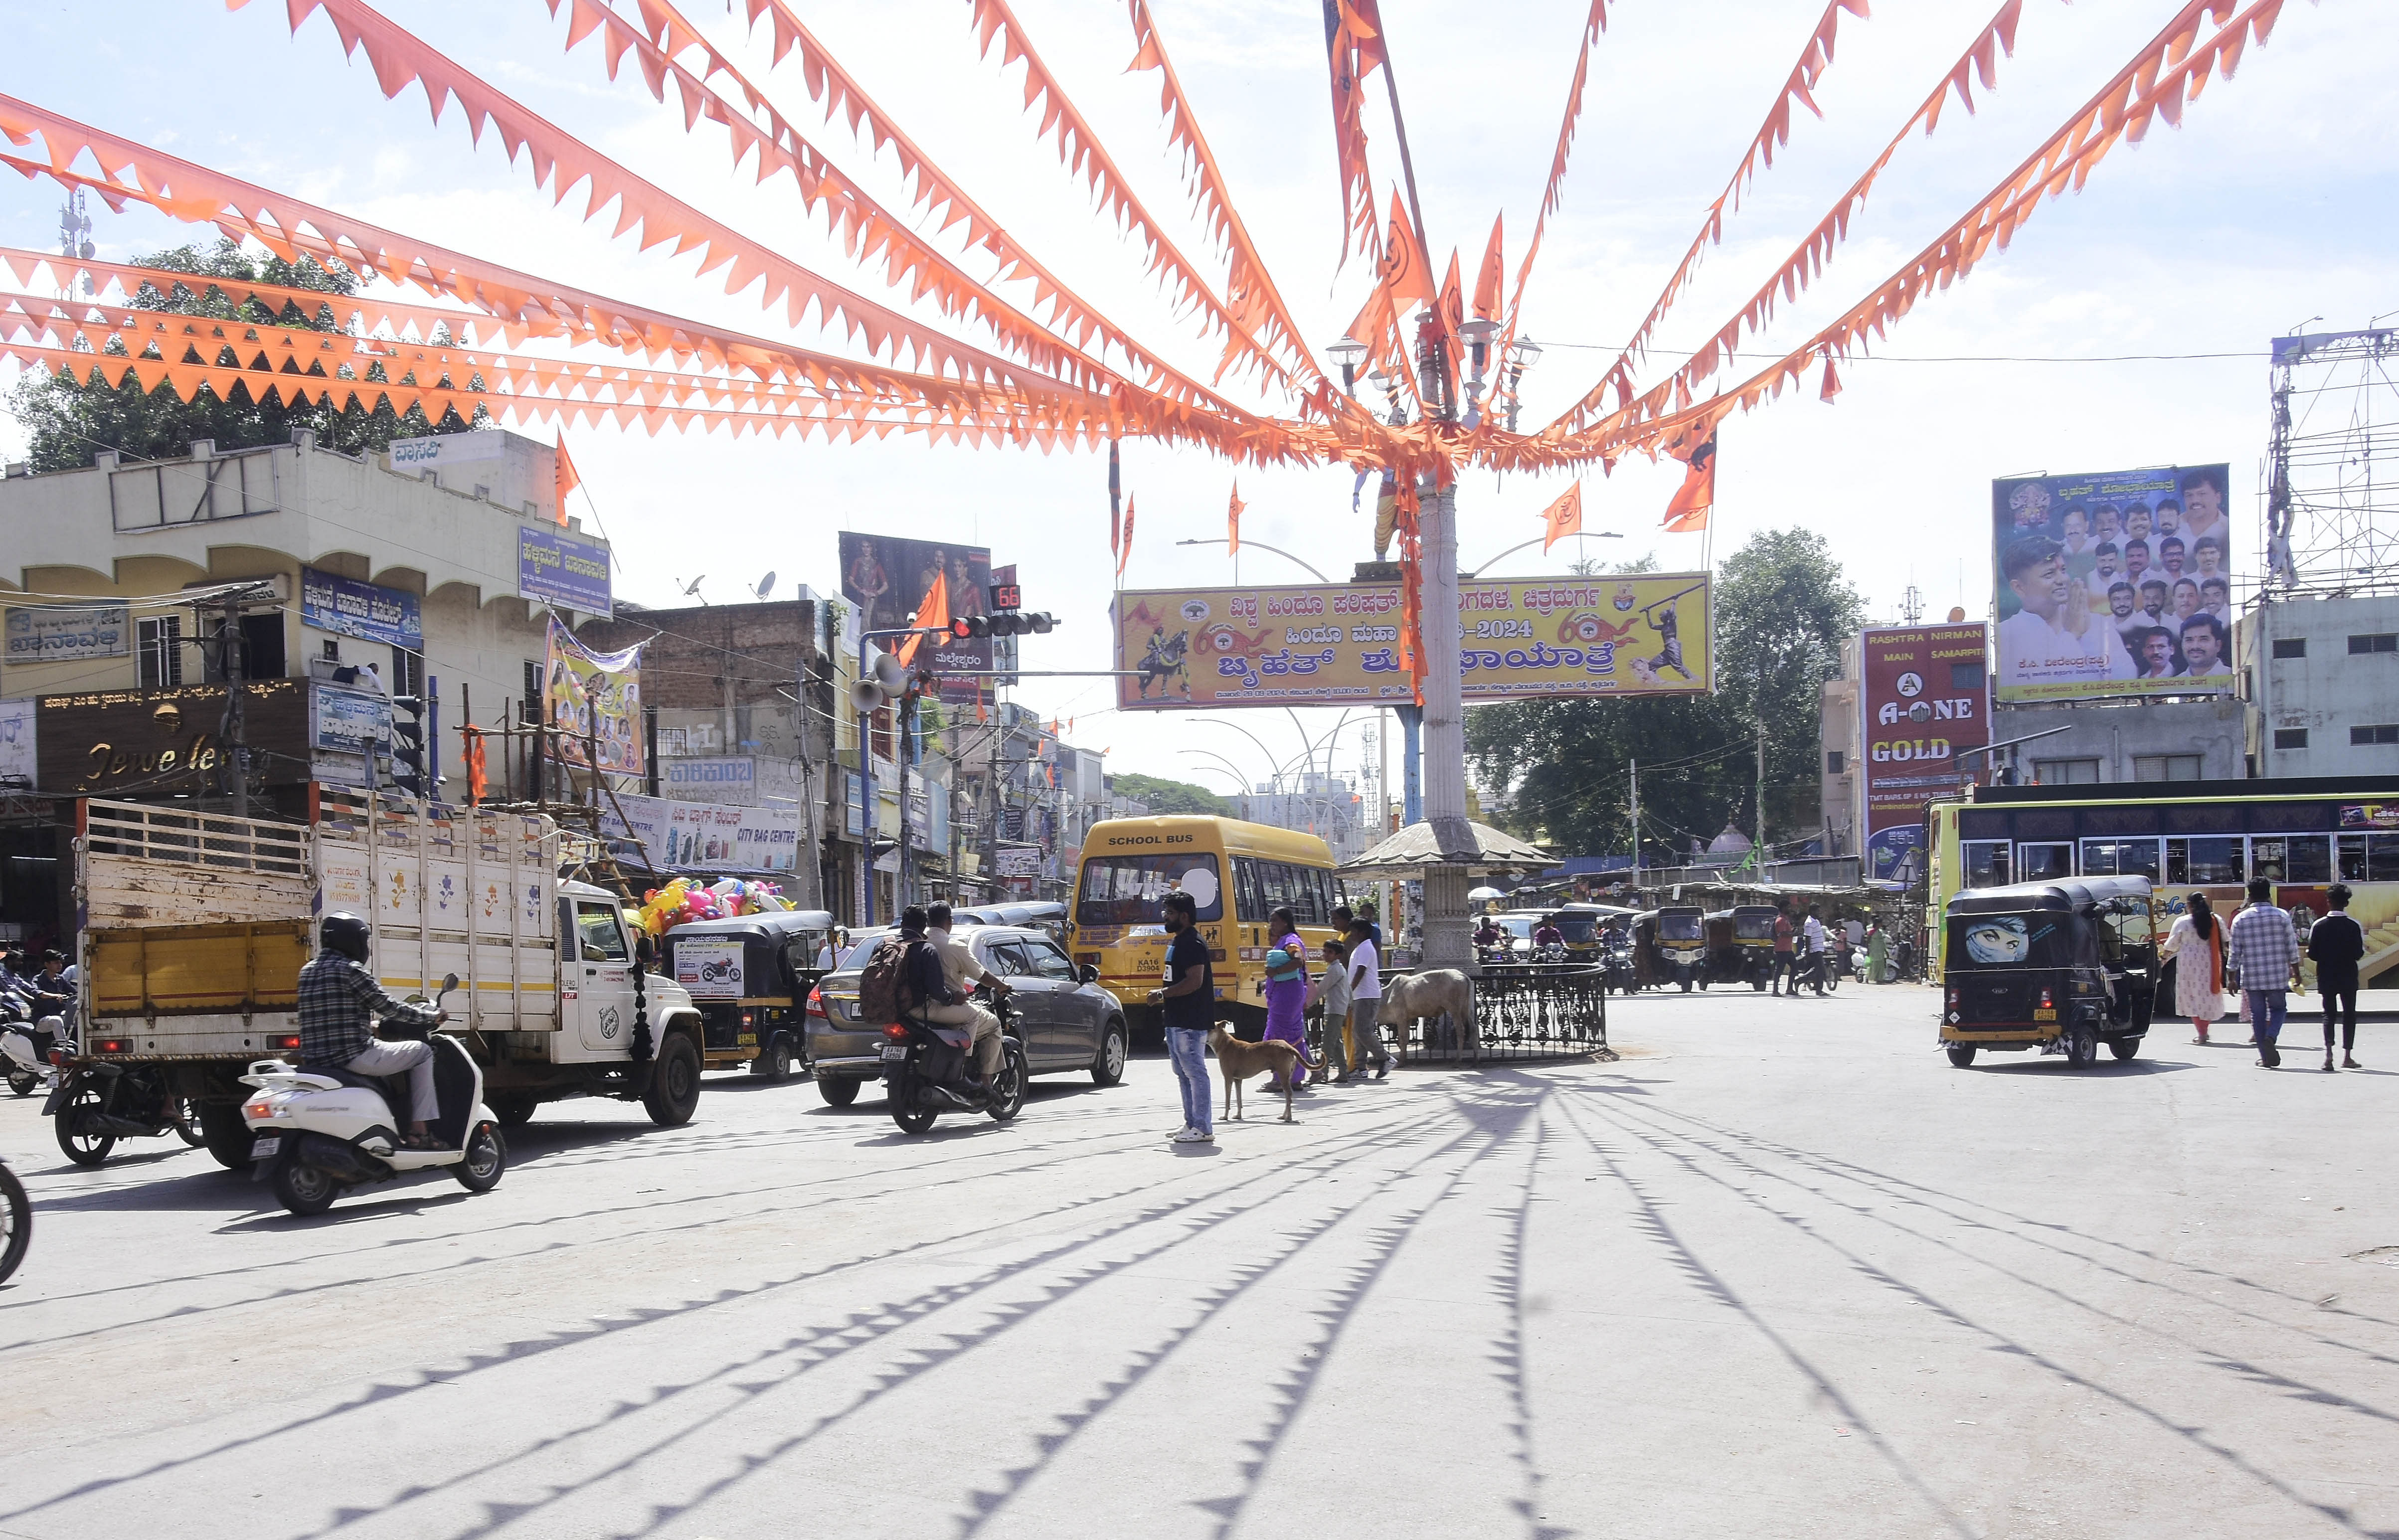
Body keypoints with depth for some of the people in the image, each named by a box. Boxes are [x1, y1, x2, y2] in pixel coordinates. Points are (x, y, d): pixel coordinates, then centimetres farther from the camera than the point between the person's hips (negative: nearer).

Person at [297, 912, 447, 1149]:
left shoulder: (308, 971, 15)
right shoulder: (351, 970, -10)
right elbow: (388, 1007, -8)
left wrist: (369, 1023, 38)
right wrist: (432, 1017, 5)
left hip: (314, 1058, 9)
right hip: (353, 1056, -9)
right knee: (422, 1053, 7)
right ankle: (418, 1131, 1)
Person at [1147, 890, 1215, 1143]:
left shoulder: (1192, 944, -16)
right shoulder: (1178, 942, 17)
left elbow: (1194, 982, -24)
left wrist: (1162, 994, -17)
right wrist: (1165, 999, 15)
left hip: (1191, 1023, -11)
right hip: (1177, 1020, 11)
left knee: (1195, 1072, -9)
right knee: (1183, 1073, 15)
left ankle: (1203, 1129, -7)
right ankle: (1191, 1124, 22)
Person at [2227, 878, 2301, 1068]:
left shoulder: (2240, 919, -1)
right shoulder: (2282, 916, -2)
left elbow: (2235, 952, 0)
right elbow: (2292, 947, 0)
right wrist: (2296, 972, 9)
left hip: (2251, 977, 0)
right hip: (2277, 975, 0)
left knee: (2258, 1013, 9)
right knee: (2278, 1008, 15)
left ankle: (2265, 1056, 10)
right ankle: (2271, 1037, -13)